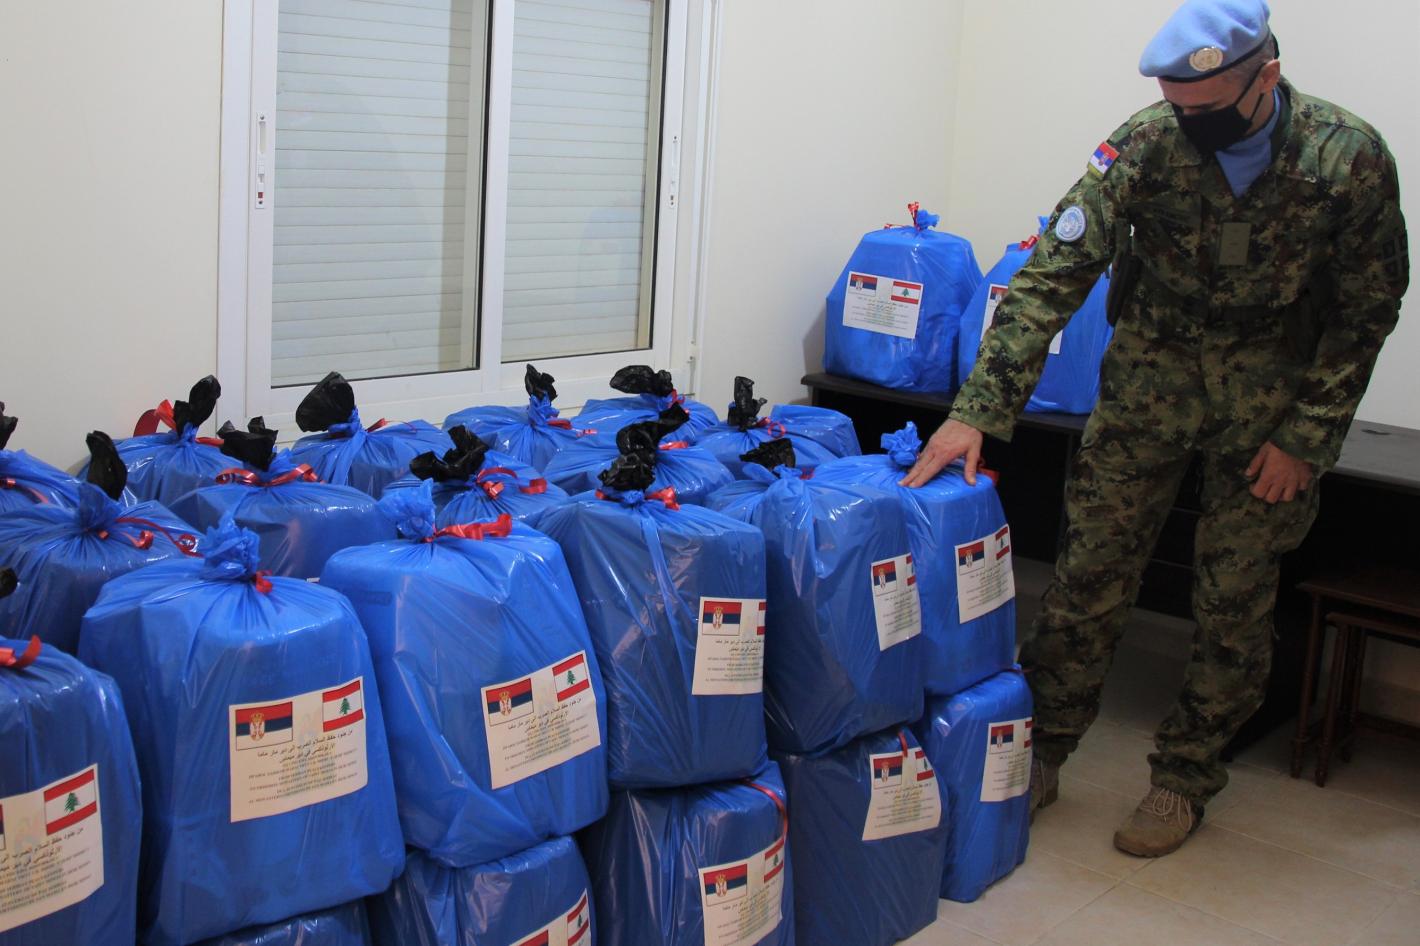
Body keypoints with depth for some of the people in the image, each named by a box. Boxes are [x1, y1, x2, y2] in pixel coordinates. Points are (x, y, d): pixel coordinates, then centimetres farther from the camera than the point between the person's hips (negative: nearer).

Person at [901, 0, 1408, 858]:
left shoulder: (1349, 159, -19)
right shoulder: (1147, 146, -19)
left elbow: (1368, 310, -8)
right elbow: (1055, 274, -23)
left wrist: (1306, 437, -12)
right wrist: (979, 410, -29)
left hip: (1273, 388, 0)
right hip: (1154, 368, 1)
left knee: (1236, 596, 3)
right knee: (1092, 568, 1)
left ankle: (1185, 780, 19)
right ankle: (1040, 754, 16)